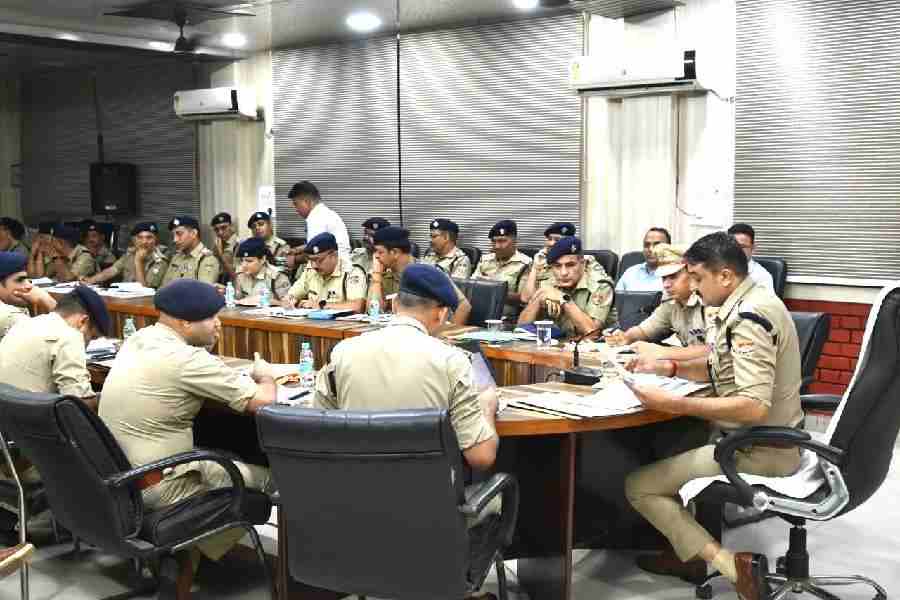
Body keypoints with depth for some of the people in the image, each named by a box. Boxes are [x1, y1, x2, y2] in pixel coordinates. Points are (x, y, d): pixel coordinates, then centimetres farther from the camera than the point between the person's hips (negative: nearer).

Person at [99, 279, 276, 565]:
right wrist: (265, 376, 1)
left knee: (219, 462, 27)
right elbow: (263, 400, -21)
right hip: (153, 489, -9)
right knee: (263, 479, 7)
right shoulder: (185, 359, -23)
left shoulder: (138, 339, 3)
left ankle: (186, 545, 25)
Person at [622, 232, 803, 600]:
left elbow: (753, 407, -32)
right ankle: (688, 553, 24)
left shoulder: (749, 317, -24)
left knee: (637, 486, -4)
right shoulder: (746, 305, 7)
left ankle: (734, 565, -12)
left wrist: (674, 404, -29)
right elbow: (720, 368, 19)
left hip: (761, 449, -10)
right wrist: (666, 367, 6)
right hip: (761, 439, 10)